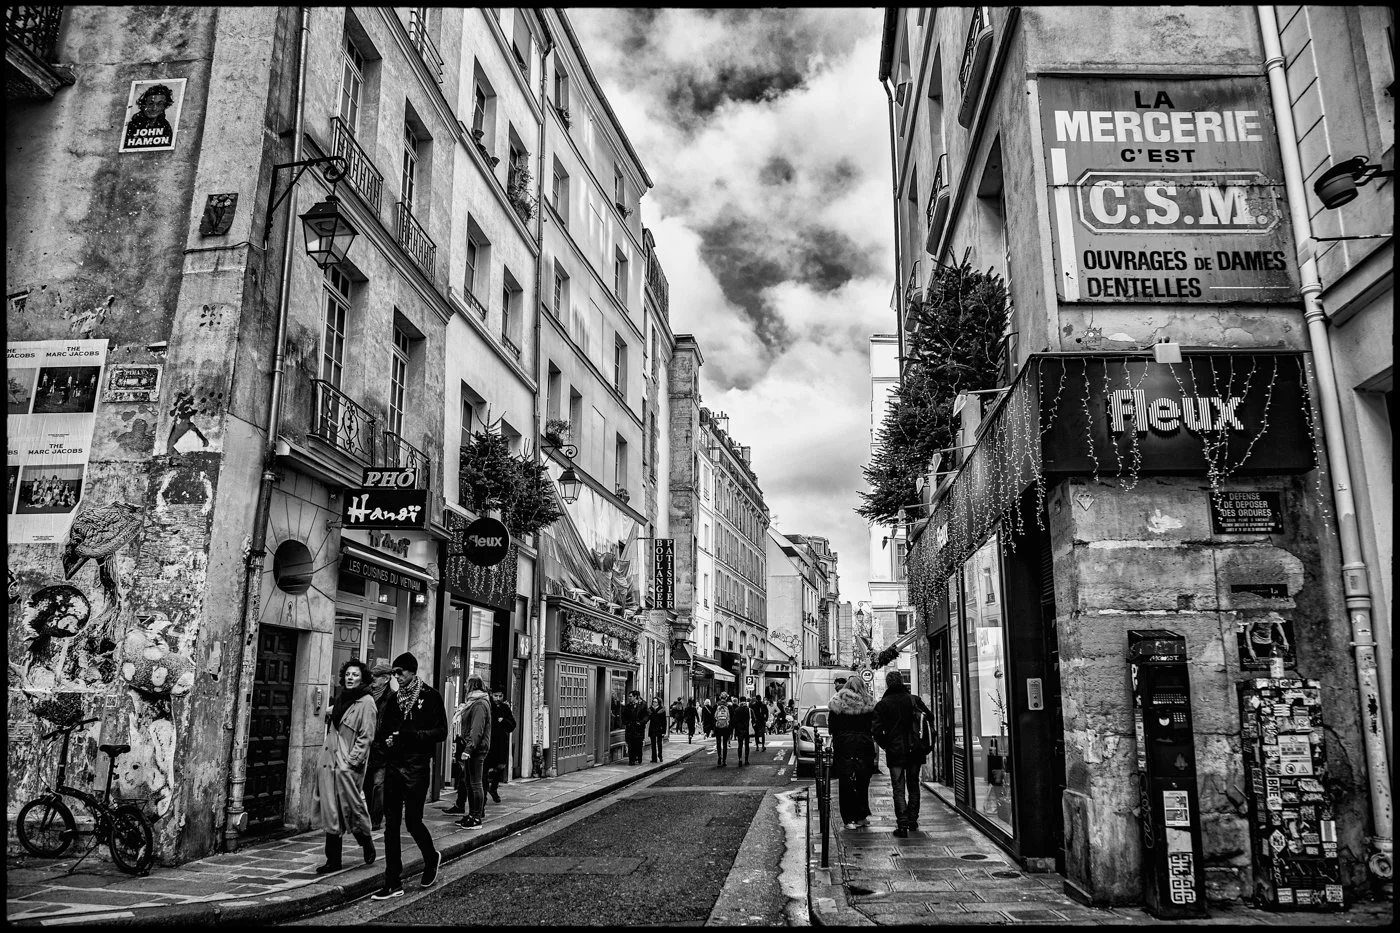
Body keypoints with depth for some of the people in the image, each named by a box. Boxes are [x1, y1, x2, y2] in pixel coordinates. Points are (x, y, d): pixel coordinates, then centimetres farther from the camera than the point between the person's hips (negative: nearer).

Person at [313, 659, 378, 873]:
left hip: (349, 764, -7)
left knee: (351, 806, -1)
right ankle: (333, 860, 9)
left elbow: (366, 736, -11)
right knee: (330, 812, 5)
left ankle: (366, 842, 25)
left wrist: (352, 760, -16)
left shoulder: (366, 702, -7)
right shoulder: (341, 699, 15)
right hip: (329, 761, 7)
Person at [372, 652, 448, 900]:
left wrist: (409, 734, -20)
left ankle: (432, 858, 28)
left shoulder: (430, 696, -6)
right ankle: (393, 884, 11)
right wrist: (387, 738, -3)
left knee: (412, 820, -2)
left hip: (417, 767, -6)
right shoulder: (395, 696, 11)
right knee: (391, 824, 5)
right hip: (394, 765, 6)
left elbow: (441, 732, -10)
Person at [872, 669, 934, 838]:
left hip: (895, 752, -3)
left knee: (898, 789, 1)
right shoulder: (915, 700, 0)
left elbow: (877, 730, -11)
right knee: (913, 786, 17)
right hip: (915, 751, 3)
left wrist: (886, 746, 4)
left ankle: (902, 826, -6)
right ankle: (913, 822, 23)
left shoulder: (882, 704, -6)